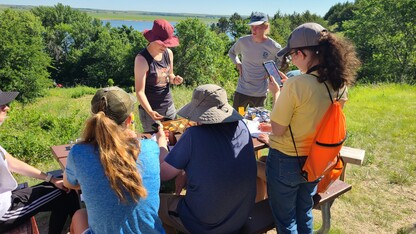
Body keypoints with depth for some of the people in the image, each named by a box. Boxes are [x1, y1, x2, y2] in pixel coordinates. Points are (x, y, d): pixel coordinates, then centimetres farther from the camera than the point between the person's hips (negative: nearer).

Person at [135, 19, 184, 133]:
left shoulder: (168, 53, 0)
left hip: (169, 106, 6)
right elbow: (139, 91, -19)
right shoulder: (142, 59, -17)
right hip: (150, 109, -6)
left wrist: (174, 79, -6)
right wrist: (150, 111, -32)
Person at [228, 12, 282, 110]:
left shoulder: (273, 47, -9)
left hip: (260, 93, -1)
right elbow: (231, 52, 14)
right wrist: (238, 64, -2)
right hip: (242, 90, 1)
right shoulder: (243, 41, -6)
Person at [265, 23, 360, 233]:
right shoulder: (340, 84, -6)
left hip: (286, 162, -6)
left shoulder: (295, 85, -27)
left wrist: (277, 93, -8)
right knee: (304, 214, 27)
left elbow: (277, 130, -18)